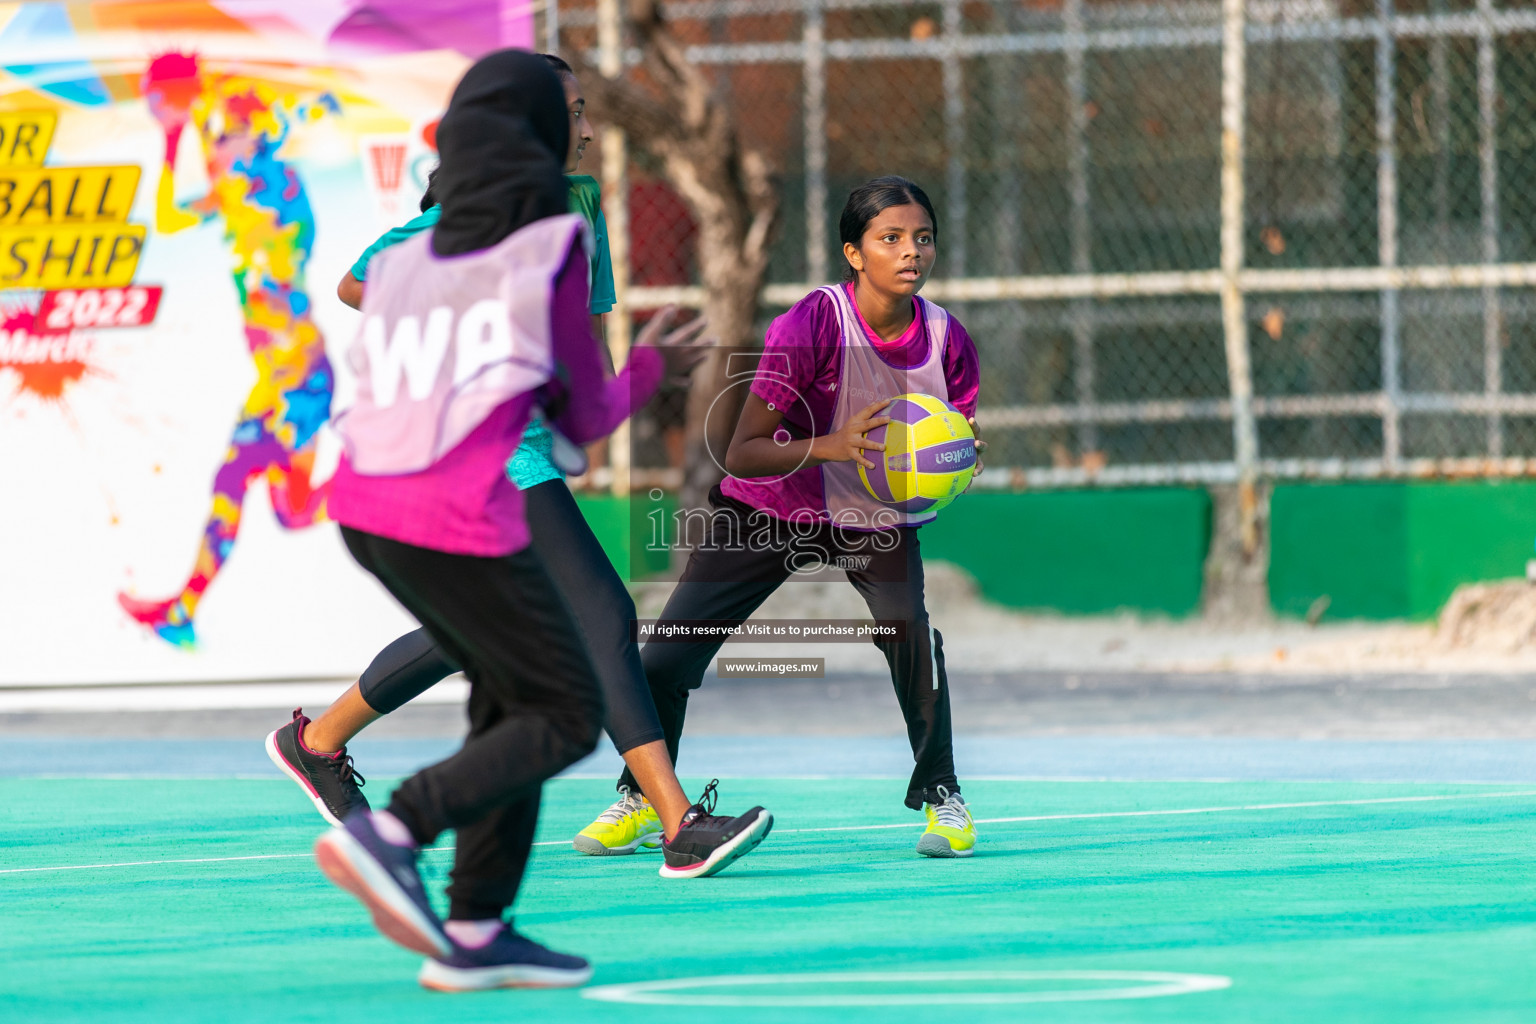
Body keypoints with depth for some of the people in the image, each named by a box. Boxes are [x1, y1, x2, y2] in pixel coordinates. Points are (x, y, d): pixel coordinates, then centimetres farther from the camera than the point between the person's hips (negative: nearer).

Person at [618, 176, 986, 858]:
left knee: (907, 624, -30)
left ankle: (940, 795, -10)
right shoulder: (811, 324, -28)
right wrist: (831, 448, -45)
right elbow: (741, 455, -29)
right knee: (662, 662, -5)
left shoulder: (947, 340, -17)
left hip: (879, 519, 1)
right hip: (768, 507, -1)